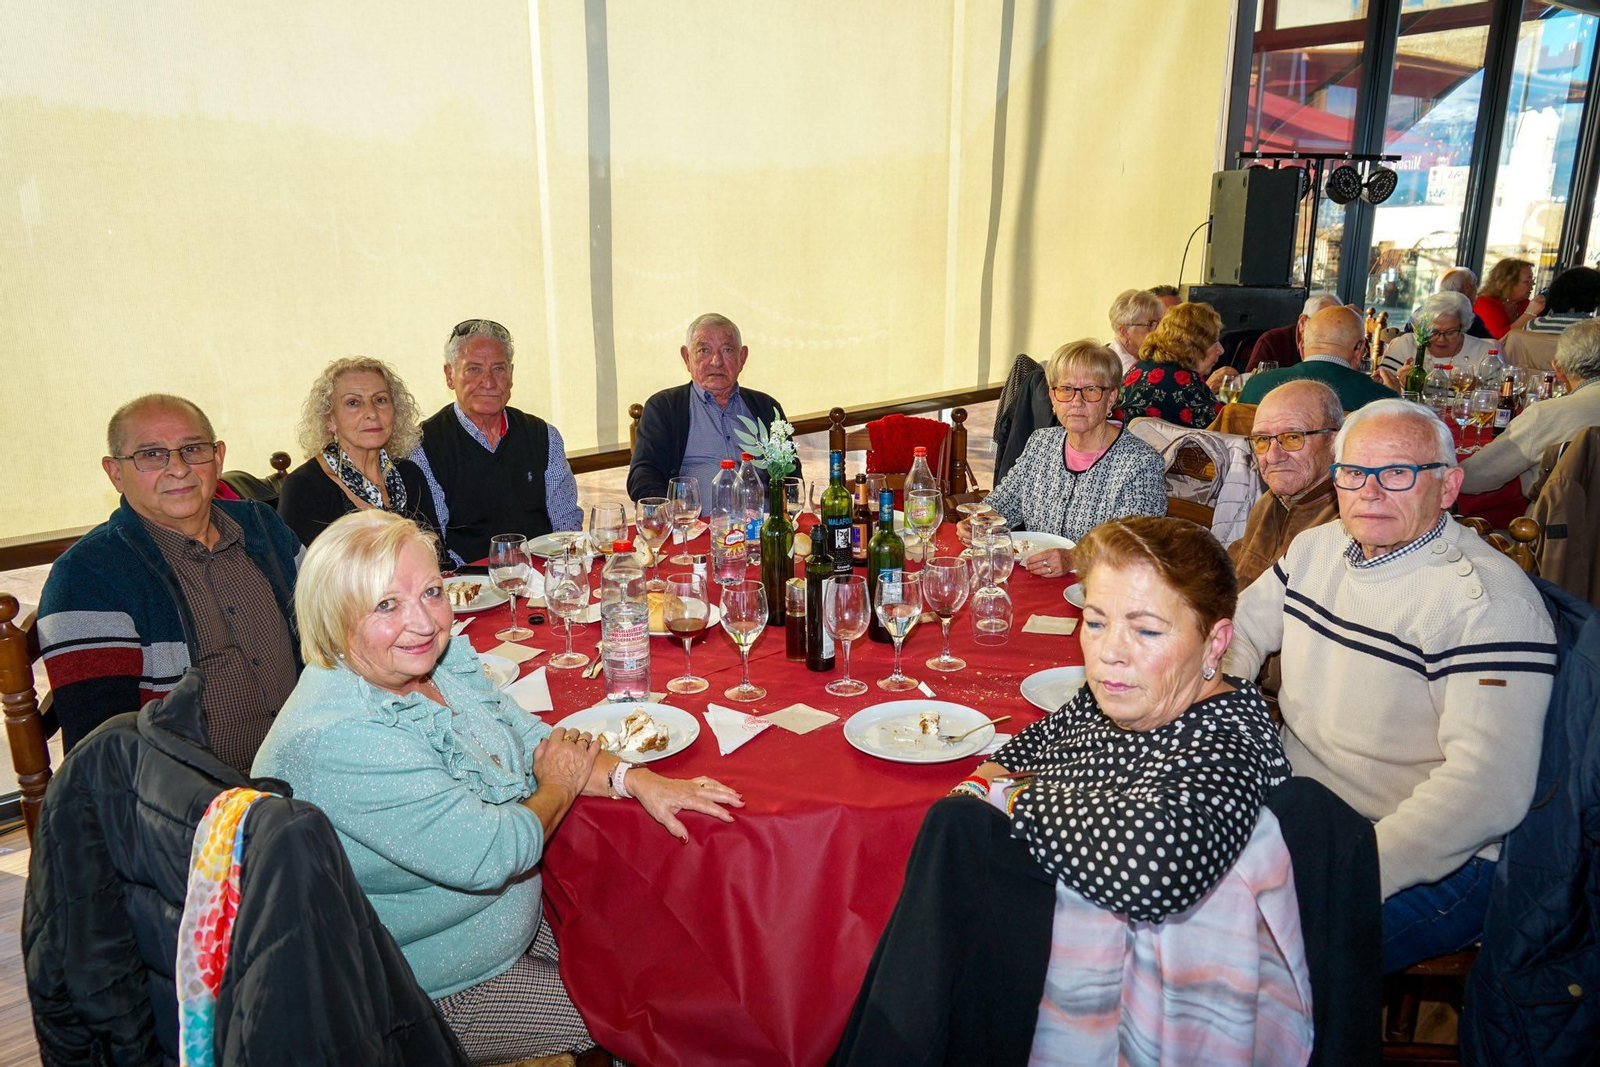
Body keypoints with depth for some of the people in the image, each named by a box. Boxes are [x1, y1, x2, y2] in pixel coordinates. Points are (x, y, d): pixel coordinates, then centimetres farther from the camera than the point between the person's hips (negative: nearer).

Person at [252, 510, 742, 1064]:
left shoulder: (441, 657, -8)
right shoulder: (334, 740, -34)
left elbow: (530, 740, 2)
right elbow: (489, 856, -32)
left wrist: (635, 779, -14)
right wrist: (558, 788, -13)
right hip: (430, 994, -7)